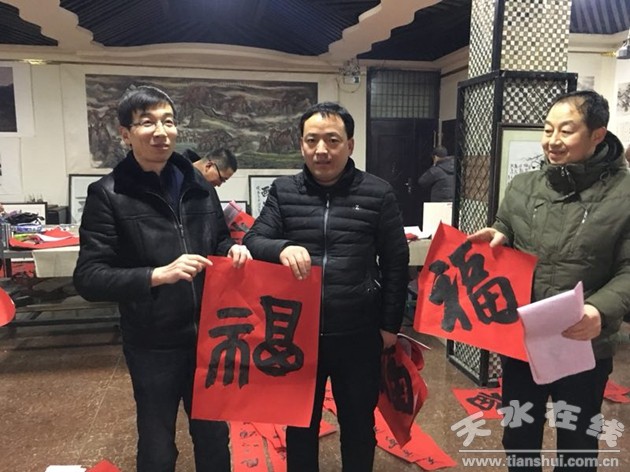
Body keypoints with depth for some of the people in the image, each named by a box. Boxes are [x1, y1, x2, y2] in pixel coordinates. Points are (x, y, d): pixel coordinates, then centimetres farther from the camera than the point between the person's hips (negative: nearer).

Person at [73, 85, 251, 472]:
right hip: (153, 344, -3)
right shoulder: (108, 195, -10)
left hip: (208, 334, 4)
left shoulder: (198, 185, 2)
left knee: (213, 435, 22)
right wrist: (158, 274, -28)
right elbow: (88, 278, -14)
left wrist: (233, 249, -9)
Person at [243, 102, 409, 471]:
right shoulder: (283, 191, 1)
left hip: (359, 334, -1)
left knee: (359, 425, 20)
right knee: (300, 425, 20)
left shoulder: (378, 193, -3)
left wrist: (390, 324, 0)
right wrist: (281, 248, -27)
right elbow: (252, 242, -5)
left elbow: (396, 263, 1)